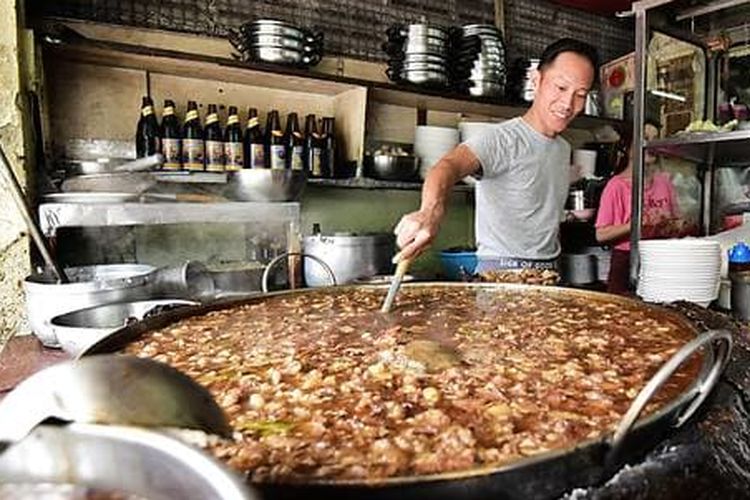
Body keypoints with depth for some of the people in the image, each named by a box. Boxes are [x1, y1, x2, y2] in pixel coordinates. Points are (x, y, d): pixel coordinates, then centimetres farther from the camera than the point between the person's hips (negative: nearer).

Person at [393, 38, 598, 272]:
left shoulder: (564, 148, 13)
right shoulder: (503, 139, -14)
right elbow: (449, 165, -33)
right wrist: (431, 209, -53)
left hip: (549, 273, 7)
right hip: (501, 271, -6)